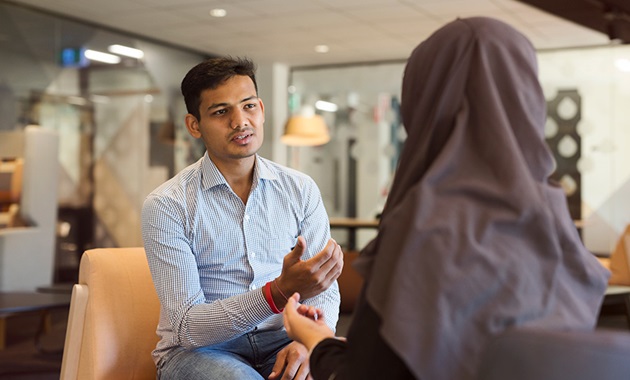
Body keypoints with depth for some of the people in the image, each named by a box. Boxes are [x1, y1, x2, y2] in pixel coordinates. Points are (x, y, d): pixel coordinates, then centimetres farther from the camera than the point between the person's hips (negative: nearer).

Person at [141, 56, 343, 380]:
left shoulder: (301, 190, 4)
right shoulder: (166, 205, -7)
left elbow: (325, 292, 4)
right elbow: (187, 327, -13)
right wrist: (279, 293, -29)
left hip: (279, 341, 4)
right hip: (198, 349, -3)